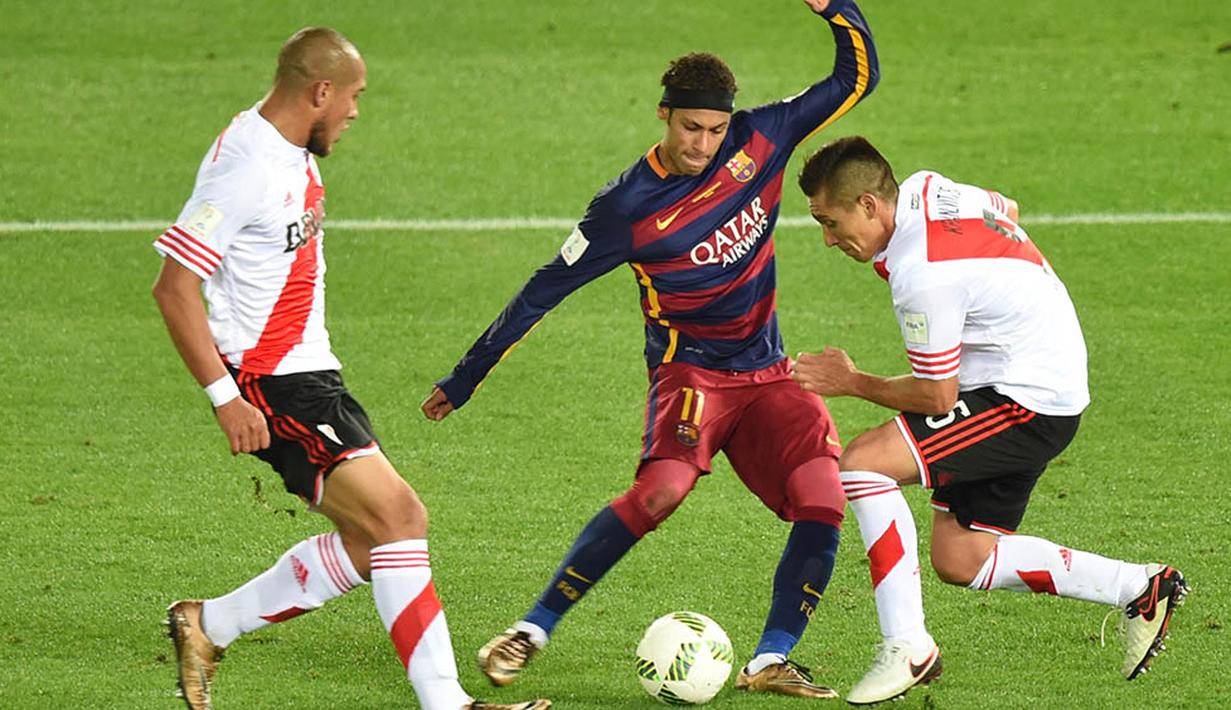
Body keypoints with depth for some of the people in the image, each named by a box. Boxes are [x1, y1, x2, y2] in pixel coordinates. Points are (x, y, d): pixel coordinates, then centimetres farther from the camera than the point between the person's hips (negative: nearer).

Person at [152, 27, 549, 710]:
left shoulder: (294, 154, 10)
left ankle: (207, 627, 20)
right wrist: (225, 397, -22)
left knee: (369, 542, 9)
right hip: (271, 385, -10)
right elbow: (174, 287, -21)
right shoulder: (245, 167, -20)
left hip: (310, 374, 10)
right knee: (399, 517, -16)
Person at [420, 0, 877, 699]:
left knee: (825, 504, -17)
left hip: (766, 375, 4)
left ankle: (770, 662, -6)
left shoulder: (760, 139, -3)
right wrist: (466, 378, 0)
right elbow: (546, 289, -4)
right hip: (690, 369, -4)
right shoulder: (630, 206, -12)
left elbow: (858, 77, 5)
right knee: (663, 487, -30)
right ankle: (533, 630, -19)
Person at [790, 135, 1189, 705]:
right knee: (959, 560, 11)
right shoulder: (925, 188, 2)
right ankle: (1140, 588, 19)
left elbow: (937, 397, -18)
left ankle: (906, 646, -18)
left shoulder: (922, 277, -26)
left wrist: (852, 383, -4)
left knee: (860, 463, -20)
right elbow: (1007, 209, 24)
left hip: (1027, 402, -10)